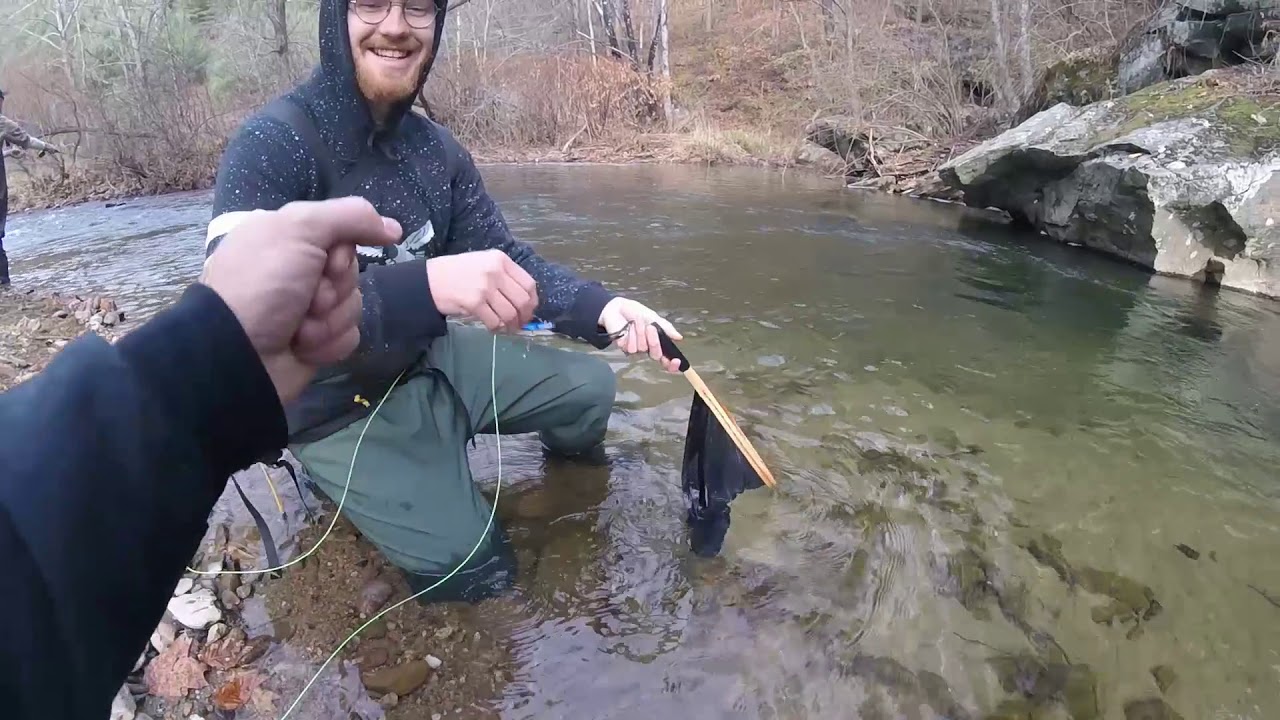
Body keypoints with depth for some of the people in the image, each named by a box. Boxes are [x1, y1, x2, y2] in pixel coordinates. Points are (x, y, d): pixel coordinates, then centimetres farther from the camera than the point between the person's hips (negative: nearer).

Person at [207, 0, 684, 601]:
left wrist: (601, 308, -18)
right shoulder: (270, 146, -23)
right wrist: (426, 284, -49)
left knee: (589, 386, 5)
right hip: (340, 410, -6)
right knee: (475, 572, -11)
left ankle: (572, 457, 40)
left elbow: (506, 262, 1)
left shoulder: (435, 148, -3)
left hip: (432, 359, 6)